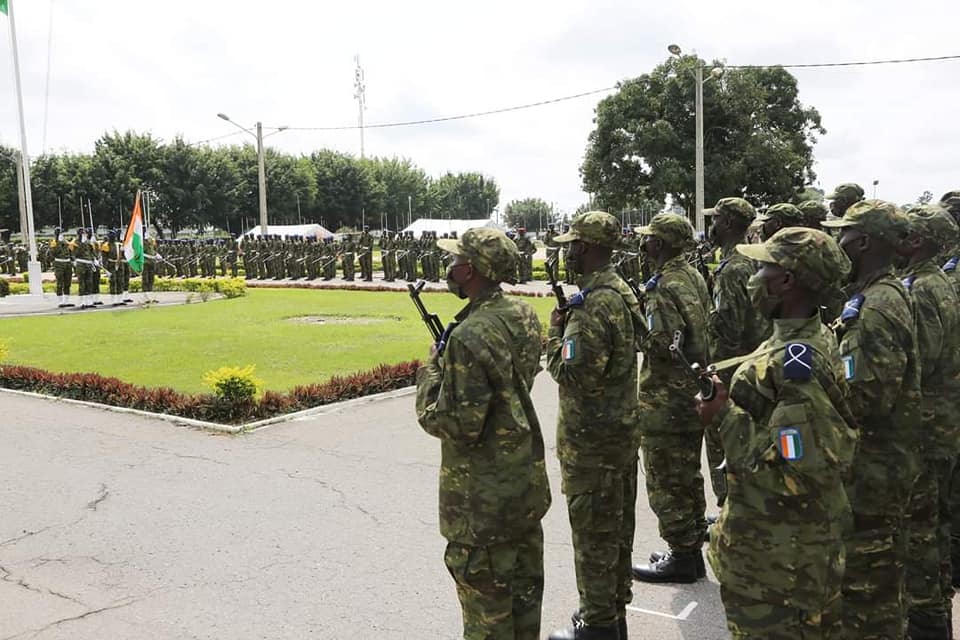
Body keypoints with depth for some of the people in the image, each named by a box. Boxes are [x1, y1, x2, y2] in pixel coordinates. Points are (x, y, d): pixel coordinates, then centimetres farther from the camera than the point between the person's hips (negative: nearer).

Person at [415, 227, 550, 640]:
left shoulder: (470, 336, -26)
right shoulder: (525, 315, 1)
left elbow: (454, 424, -24)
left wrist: (430, 371, -10)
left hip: (482, 493, -8)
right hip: (527, 478, 8)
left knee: (485, 594, 8)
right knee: (524, 583, 22)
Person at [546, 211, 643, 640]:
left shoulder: (592, 304, -22)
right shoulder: (622, 292, 8)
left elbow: (573, 374, -26)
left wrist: (555, 333, -12)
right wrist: (570, 327, 4)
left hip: (591, 436, -10)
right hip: (622, 427, 10)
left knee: (593, 530, 3)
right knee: (617, 525, 18)